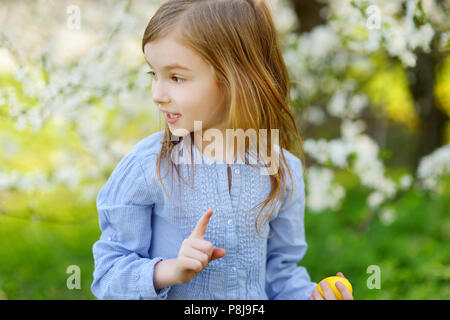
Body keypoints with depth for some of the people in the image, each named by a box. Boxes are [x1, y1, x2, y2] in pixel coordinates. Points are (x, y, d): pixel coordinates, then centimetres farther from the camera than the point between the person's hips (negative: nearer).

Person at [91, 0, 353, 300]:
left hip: (254, 299, 2)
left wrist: (311, 294, -18)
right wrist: (170, 271, -30)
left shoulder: (283, 172, -11)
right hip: (175, 294, -2)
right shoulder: (145, 167, -18)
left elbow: (279, 271, 0)